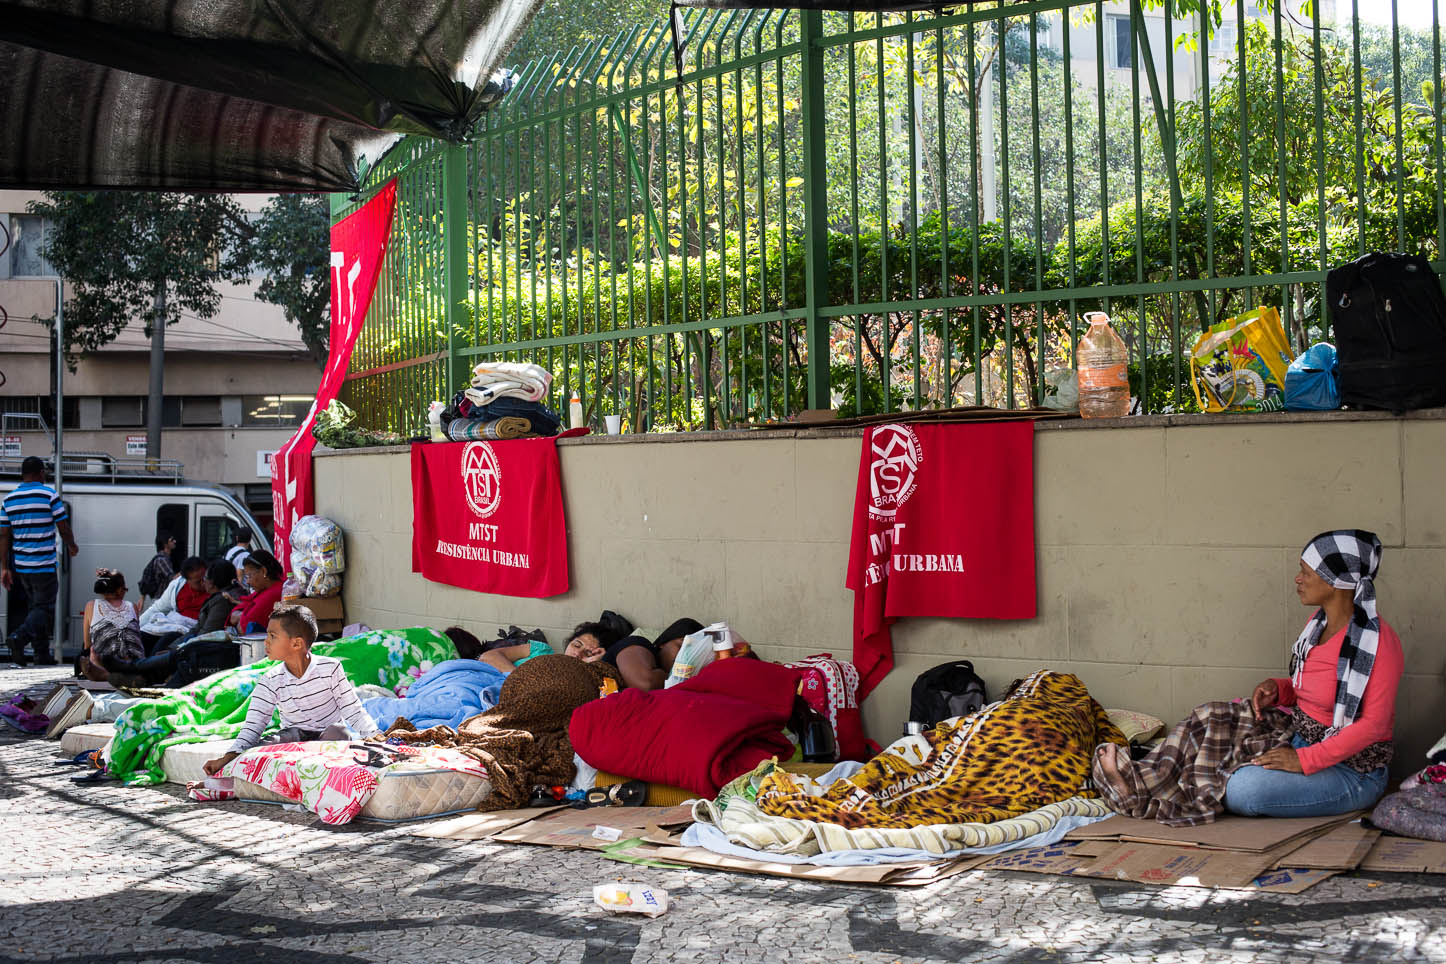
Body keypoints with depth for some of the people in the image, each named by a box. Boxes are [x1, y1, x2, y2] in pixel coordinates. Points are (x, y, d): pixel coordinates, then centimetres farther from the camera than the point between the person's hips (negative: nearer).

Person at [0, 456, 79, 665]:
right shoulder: (49, 495, -9)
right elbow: (64, 529, -6)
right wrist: (72, 546, 14)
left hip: (21, 567, 6)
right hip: (44, 566, -6)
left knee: (36, 607, 15)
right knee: (44, 608, -2)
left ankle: (43, 655, 18)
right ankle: (19, 637, -25)